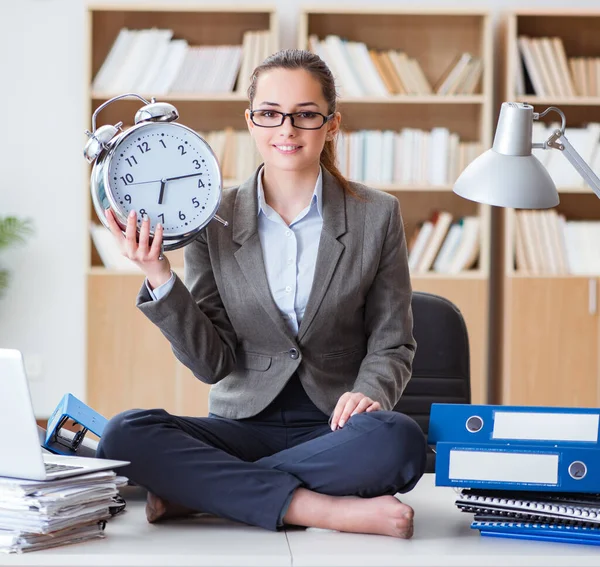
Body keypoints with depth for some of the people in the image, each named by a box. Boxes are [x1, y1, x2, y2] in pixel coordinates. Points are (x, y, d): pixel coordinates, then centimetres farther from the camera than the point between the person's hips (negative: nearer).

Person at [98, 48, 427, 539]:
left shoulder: (377, 214, 2)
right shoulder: (214, 220, 3)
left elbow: (392, 344, 7)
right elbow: (212, 364, 1)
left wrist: (369, 390, -16)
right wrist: (159, 278, -12)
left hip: (334, 426, 0)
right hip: (245, 422, 1)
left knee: (399, 439, -35)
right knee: (125, 435, -27)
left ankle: (201, 490, -21)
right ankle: (327, 508, -28)